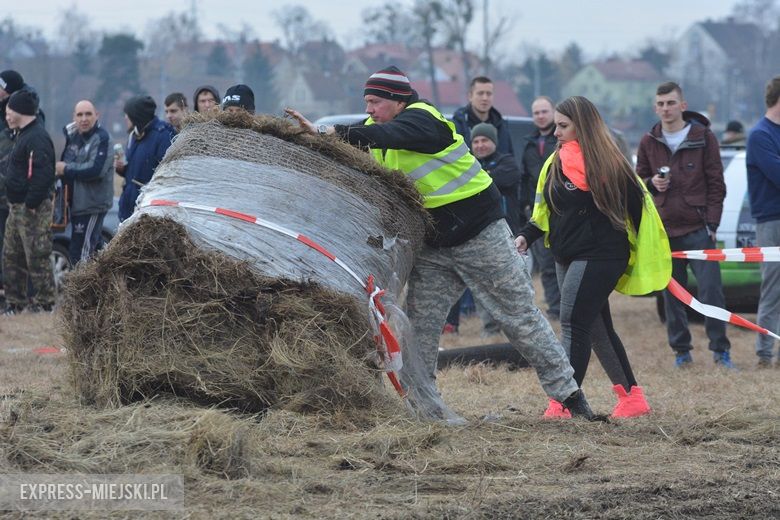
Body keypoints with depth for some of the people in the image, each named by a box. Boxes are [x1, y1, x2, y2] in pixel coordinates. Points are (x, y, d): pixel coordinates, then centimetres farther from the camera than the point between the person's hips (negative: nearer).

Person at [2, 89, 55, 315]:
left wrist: (31, 204, -24)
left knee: (37, 258, -6)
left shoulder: (37, 138, -16)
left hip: (33, 209, -11)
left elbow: (42, 175, -25)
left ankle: (43, 303, -1)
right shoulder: (23, 135, 17)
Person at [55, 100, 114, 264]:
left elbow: (96, 170, -24)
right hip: (77, 204, 9)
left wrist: (66, 169, -14)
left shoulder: (101, 138, -14)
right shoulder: (72, 136, 12)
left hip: (92, 205, -9)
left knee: (80, 253, -12)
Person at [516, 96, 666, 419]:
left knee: (574, 326, -13)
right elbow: (545, 211, 19)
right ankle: (631, 397, 20)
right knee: (596, 327, 12)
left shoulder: (607, 165, -11)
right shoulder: (556, 163, 11)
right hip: (568, 257, 8)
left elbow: (636, 206, -8)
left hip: (599, 257, -8)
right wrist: (527, 236, 4)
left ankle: (562, 403, -15)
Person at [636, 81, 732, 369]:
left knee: (711, 289, -7)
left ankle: (720, 350, 1)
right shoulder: (649, 142, 9)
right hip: (664, 230, 3)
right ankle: (681, 350, 13)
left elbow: (716, 184, 1)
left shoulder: (703, 137, 0)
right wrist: (651, 183, -6)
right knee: (672, 294, 5)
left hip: (698, 229, -3)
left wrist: (712, 224, -7)